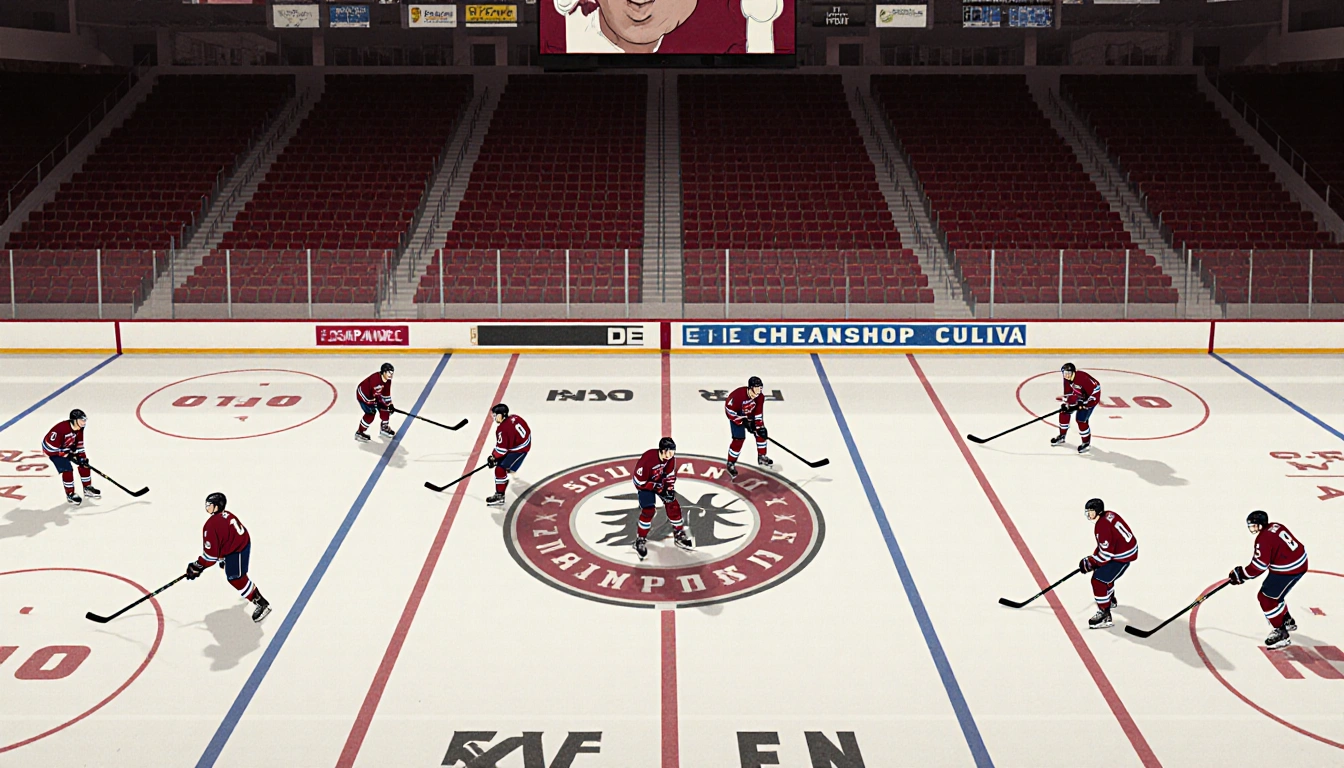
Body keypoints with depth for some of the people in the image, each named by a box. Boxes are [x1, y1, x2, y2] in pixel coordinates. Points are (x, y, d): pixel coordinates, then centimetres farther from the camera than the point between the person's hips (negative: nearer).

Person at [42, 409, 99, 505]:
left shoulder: (80, 429, -13)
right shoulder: (61, 429, -38)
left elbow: (79, 443, 0)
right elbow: (53, 447, -32)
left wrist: (81, 457, -9)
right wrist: (69, 455, -29)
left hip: (68, 447, 8)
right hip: (53, 449, -8)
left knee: (84, 463, 4)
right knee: (67, 469, -18)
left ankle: (87, 488, 20)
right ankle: (70, 494, -1)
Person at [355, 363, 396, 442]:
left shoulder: (388, 380, -7)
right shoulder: (375, 378, -35)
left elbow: (386, 393, 2)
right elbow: (376, 394, -33)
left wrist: (390, 404, 0)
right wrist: (383, 404, -29)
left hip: (373, 395, 9)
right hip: (364, 395, -9)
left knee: (384, 408, 6)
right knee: (370, 413, -16)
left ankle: (384, 427, 27)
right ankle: (359, 433, -3)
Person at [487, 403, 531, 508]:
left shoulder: (503, 429, -28)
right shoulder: (514, 417, -4)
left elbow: (501, 448, -24)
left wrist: (493, 457, -7)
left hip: (519, 449, -10)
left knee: (500, 470, -13)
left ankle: (499, 496, -14)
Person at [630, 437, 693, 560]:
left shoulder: (670, 457, -18)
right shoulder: (648, 460, -38)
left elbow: (670, 474, -1)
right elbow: (639, 482, -29)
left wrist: (670, 488, -15)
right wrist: (657, 488, -26)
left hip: (660, 481, 6)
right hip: (644, 484, -6)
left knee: (673, 505, 1)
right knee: (648, 510, -18)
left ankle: (679, 534, 16)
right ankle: (640, 540, -1)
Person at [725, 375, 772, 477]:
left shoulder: (760, 397, -18)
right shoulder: (739, 394, -37)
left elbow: (759, 412, -9)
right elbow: (729, 409, -29)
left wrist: (760, 426, -17)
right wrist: (743, 421, -26)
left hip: (750, 415, 7)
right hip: (736, 415, -6)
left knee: (761, 433, 5)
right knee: (739, 439, -15)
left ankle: (761, 457, 25)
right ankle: (731, 464, 0)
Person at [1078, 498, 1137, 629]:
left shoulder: (1101, 526, -26)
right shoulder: (1108, 515, 5)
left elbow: (1106, 553, -24)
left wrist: (1091, 562, -12)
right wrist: (1094, 557, 14)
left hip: (1122, 557, -11)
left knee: (1098, 580, -11)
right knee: (1104, 570, 31)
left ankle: (1105, 616, -11)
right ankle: (1110, 600, 52)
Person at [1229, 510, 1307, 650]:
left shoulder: (1263, 539, -20)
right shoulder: (1275, 526, 6)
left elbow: (1259, 566, -20)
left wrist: (1241, 575, -10)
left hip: (1288, 570, -10)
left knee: (1266, 597, -2)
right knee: (1275, 592, 27)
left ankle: (1281, 634, -1)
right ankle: (1287, 621, 44)